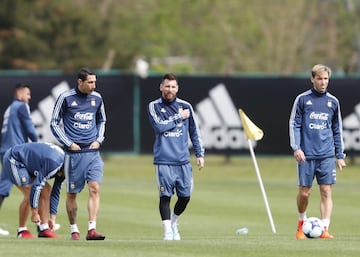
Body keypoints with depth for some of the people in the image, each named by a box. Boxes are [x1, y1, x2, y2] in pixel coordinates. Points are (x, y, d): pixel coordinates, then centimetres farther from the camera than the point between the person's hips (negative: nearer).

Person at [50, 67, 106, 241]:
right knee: (72, 193, 4)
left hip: (93, 152, 3)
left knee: (94, 188, -12)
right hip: (74, 153, -3)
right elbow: (54, 123, 1)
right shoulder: (65, 98, -4)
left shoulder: (97, 98, 8)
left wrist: (99, 140, 8)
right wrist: (68, 143, -7)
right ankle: (74, 230, 18)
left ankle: (92, 229, -16)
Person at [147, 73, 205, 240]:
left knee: (185, 196, 3)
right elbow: (159, 126, -13)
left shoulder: (185, 106, 11)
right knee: (165, 196, -5)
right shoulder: (154, 106, 3)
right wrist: (179, 117, -6)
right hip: (163, 160, -3)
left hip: (183, 161, 3)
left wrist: (200, 154, 12)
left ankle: (174, 222, 27)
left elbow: (194, 131, 16)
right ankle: (168, 231, 0)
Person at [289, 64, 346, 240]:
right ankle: (302, 222, 26)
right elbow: (294, 124, 2)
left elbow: (337, 130, 15)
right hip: (307, 155, -2)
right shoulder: (302, 99, 3)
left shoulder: (333, 102, 10)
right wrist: (296, 148, -11)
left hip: (327, 155, 2)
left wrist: (340, 155, 11)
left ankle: (324, 229, -8)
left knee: (326, 192, -6)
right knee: (304, 192, 2)